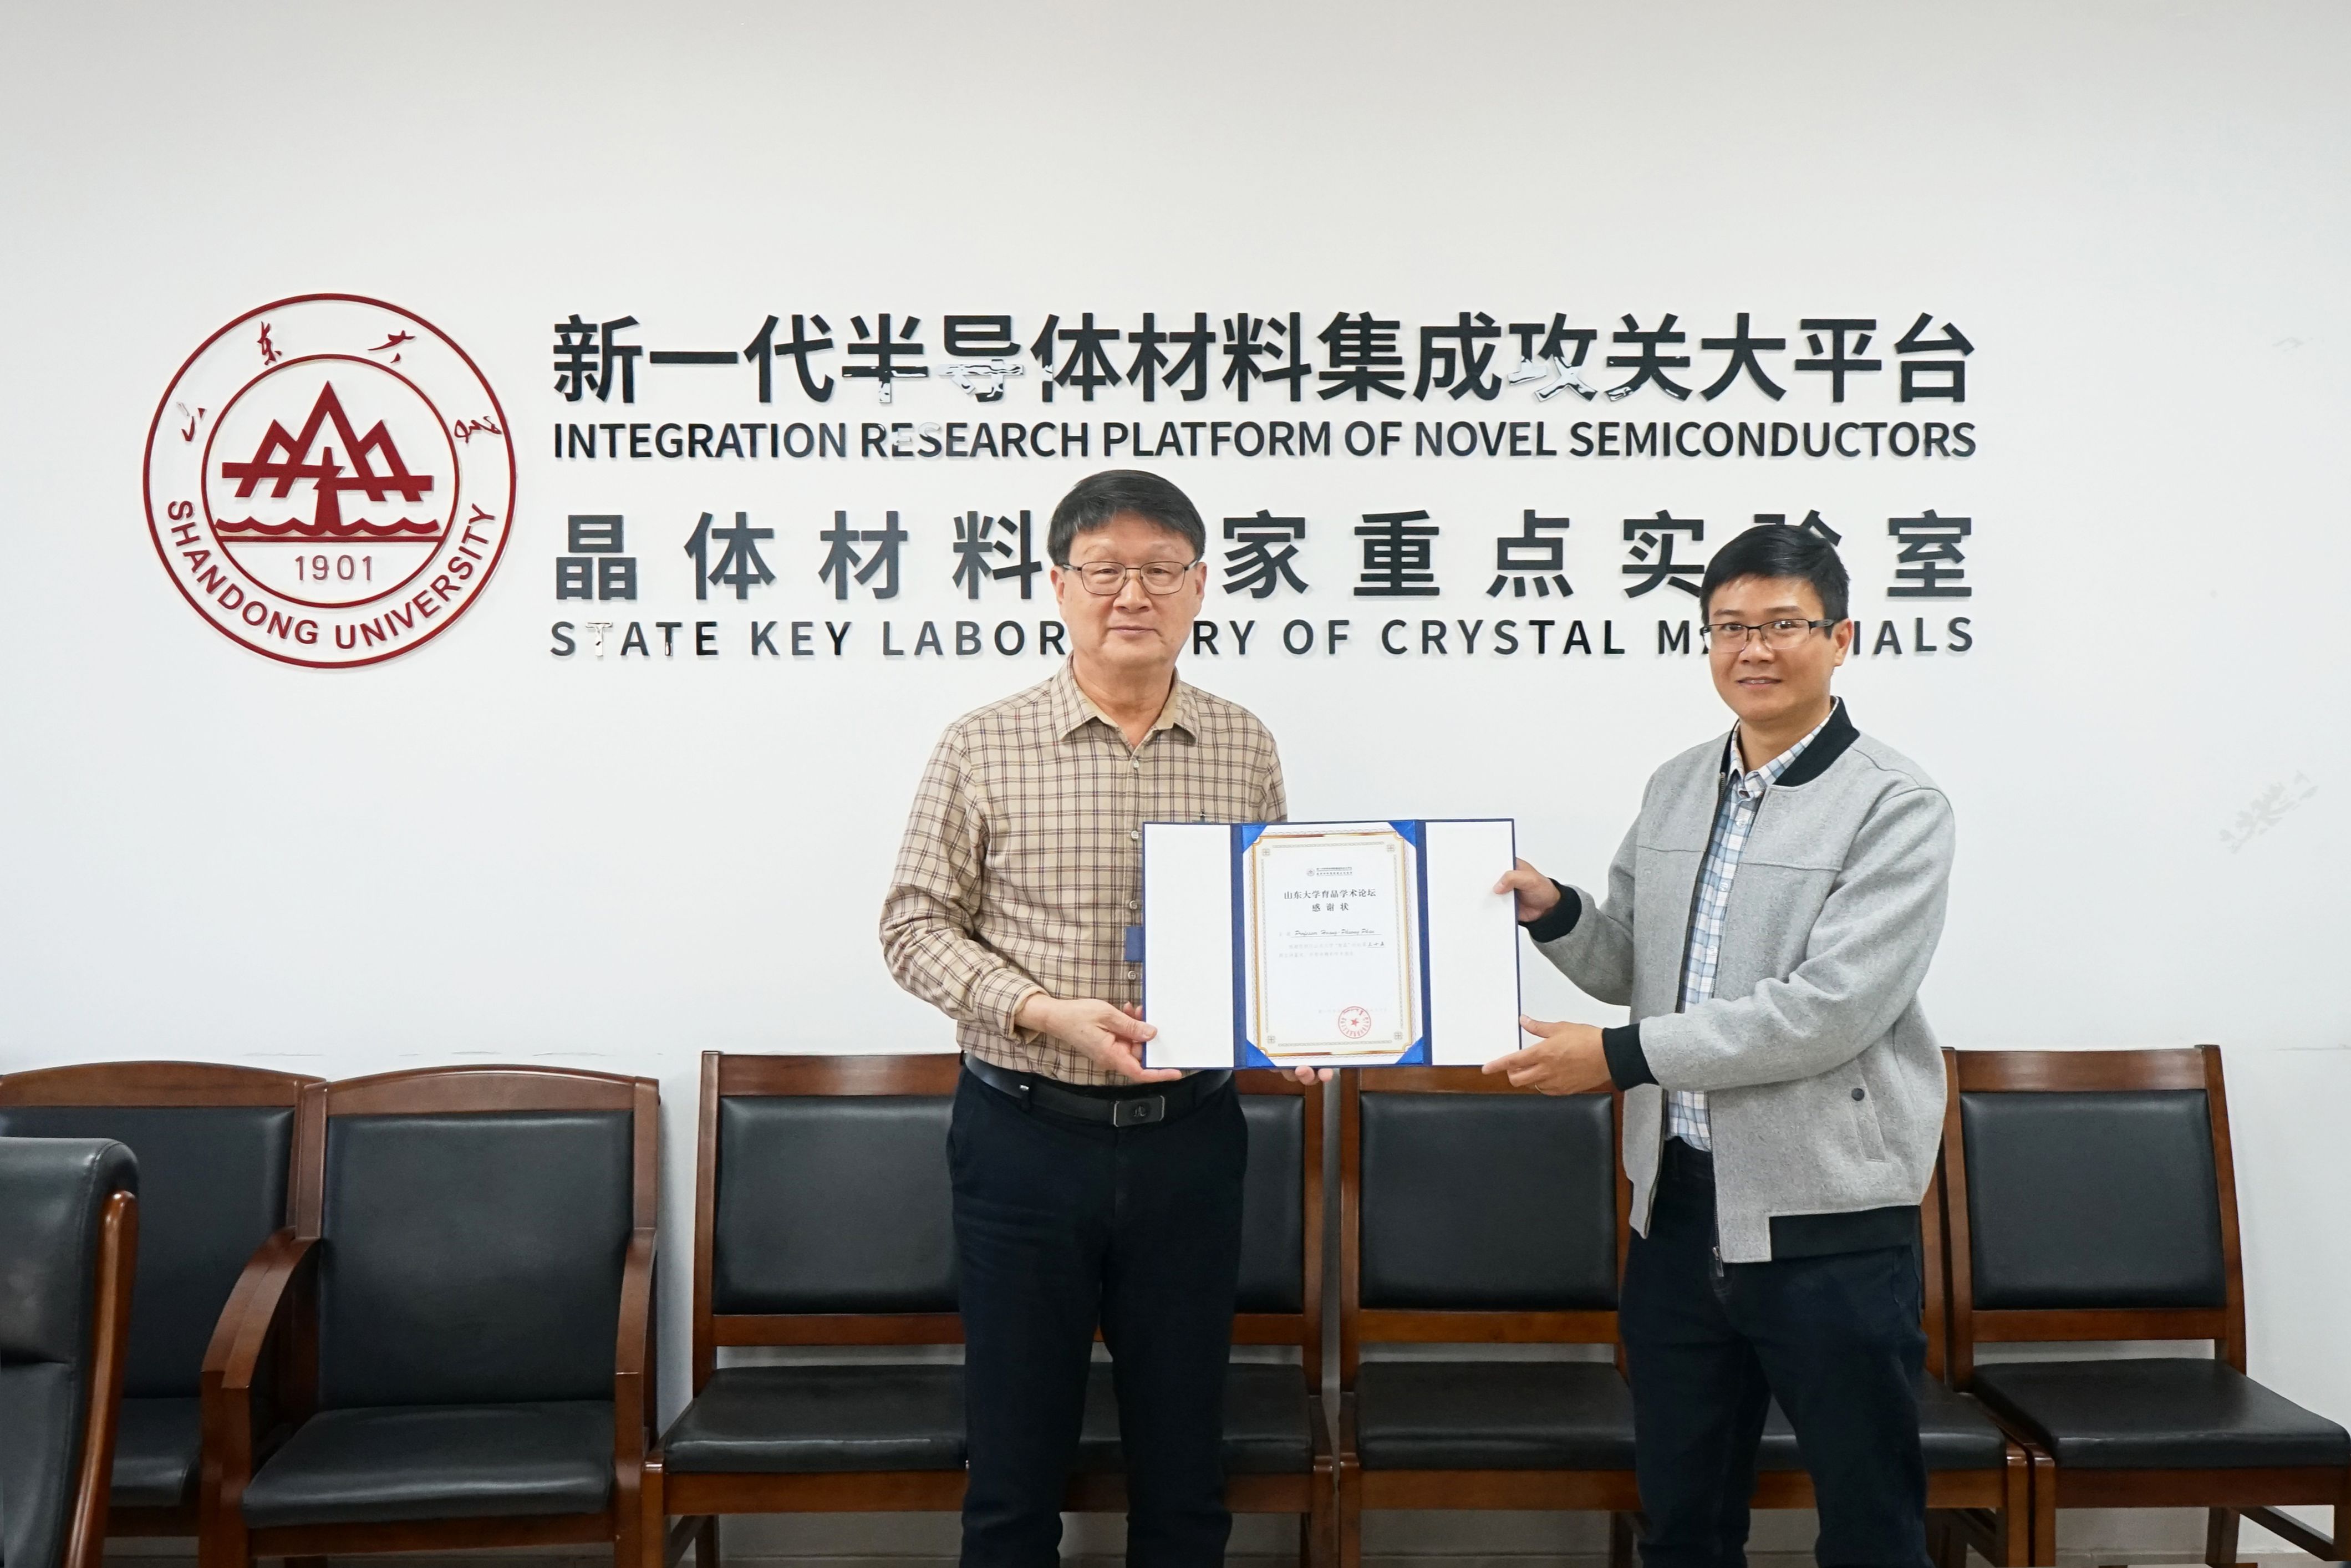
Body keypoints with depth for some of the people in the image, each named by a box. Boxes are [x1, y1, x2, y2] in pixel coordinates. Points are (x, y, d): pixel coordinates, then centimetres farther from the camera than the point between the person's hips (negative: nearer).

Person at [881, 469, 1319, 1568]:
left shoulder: (1244, 749, 4)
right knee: (1014, 1467, 11)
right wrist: (1047, 1013, -17)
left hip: (1189, 1139, 2)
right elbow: (916, 923, -3)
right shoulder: (983, 747, -3)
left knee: (1183, 1472, 14)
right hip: (1024, 1137, -2)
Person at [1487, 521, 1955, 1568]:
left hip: (1827, 1219, -5)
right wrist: (1553, 912, -4)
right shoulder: (1674, 790, 10)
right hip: (1678, 1203, 6)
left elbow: (1831, 1010, -20)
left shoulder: (1896, 806, -10)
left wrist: (1621, 1056, -19)